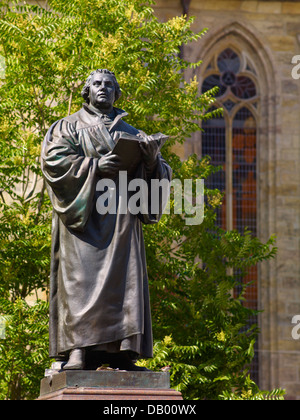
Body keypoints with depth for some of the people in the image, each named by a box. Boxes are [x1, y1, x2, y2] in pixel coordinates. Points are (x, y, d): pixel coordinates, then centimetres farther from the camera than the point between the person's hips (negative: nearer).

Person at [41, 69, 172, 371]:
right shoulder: (69, 127, 16)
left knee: (124, 276, -8)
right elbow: (53, 159, -2)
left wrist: (152, 157, -7)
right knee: (81, 277, -13)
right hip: (83, 213, -3)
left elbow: (160, 173, 16)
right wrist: (94, 165, -12)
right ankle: (79, 349, -18)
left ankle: (121, 351, -12)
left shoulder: (131, 133, 24)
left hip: (122, 215, 3)